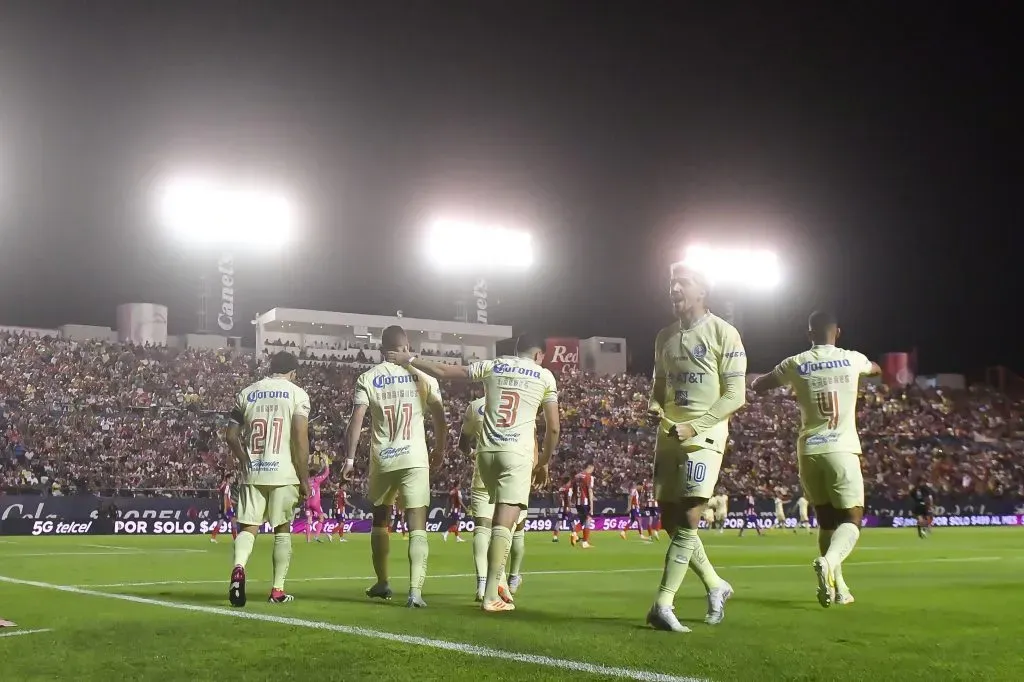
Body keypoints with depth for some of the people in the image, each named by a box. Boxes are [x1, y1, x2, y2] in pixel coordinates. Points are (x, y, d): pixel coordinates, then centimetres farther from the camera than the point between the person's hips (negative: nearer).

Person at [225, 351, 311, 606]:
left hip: (252, 473, 2)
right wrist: (304, 479, -2)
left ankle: (238, 568, -23)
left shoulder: (246, 393, 10)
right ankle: (277, 590, 13)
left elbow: (231, 436, 10)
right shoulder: (297, 394, -1)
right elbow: (300, 440, -8)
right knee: (282, 529, 10)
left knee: (248, 527, 6)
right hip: (283, 473, -2)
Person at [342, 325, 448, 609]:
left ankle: (382, 583, 32)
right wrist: (439, 451, 17)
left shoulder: (368, 378, 1)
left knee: (380, 519, 22)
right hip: (415, 460, -1)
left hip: (382, 459, 1)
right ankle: (415, 591, -16)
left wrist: (350, 458, 0)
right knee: (417, 527, -3)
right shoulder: (423, 376, 1)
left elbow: (357, 420, -6)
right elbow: (439, 418, 3)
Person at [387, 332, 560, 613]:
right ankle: (491, 596, -12)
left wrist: (409, 360, 27)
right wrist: (545, 462, 19)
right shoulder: (545, 376, 6)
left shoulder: (492, 366, 12)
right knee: (504, 523, -8)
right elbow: (552, 428, 6)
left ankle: (497, 580, 17)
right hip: (517, 454, -4)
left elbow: (444, 372, 15)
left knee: (501, 516, 20)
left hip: (487, 451, 4)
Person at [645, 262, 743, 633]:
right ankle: (716, 586, 26)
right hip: (669, 436, 7)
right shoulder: (664, 337, 13)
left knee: (687, 520, -12)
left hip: (704, 435, -7)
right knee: (670, 522, 8)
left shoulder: (723, 333, -6)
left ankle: (662, 605, -11)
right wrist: (654, 407, -3)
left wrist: (695, 426, -18)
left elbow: (735, 395, -9)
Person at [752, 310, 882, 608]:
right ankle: (828, 561, -30)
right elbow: (875, 368, 29)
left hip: (809, 451, 2)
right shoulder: (852, 359, 3)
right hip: (841, 449, -2)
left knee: (826, 519, 15)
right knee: (851, 518, -1)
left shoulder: (795, 364, 2)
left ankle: (837, 587, 16)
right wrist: (873, 368, 52)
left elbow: (757, 386, 17)